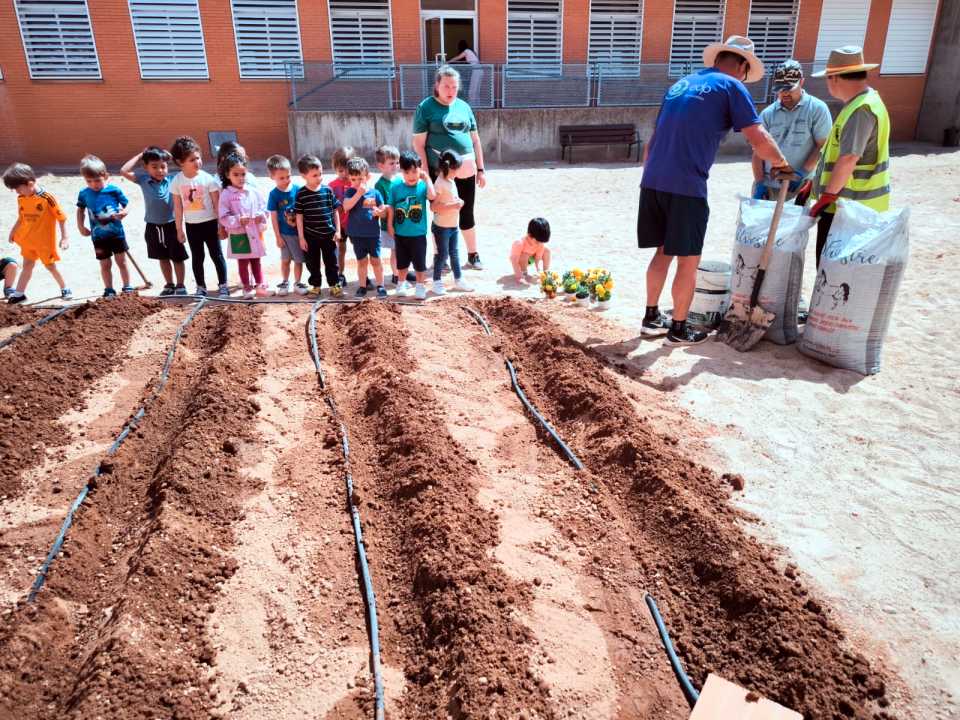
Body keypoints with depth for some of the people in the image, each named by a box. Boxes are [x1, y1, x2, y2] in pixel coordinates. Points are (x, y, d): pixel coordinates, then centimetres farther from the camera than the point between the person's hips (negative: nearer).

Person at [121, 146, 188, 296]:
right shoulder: (143, 179, -5)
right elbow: (124, 171, -11)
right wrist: (139, 155, -8)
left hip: (171, 225, -3)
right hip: (153, 226, 3)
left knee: (177, 257, 7)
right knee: (163, 258, 16)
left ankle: (180, 286, 20)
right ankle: (169, 285, 29)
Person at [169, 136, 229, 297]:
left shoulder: (208, 178, -11)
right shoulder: (177, 181, -4)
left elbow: (217, 203, -7)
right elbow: (178, 207, 2)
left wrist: (221, 224, -8)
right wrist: (179, 229, 4)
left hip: (209, 223, -2)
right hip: (191, 225, 3)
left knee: (216, 255, 4)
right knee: (197, 257, 11)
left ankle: (223, 286, 12)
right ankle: (201, 287, 21)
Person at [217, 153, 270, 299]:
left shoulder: (253, 191, 1)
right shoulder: (226, 194, -8)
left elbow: (264, 208, 7)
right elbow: (224, 217, -10)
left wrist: (261, 216, -14)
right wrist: (238, 220, -23)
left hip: (255, 232, 3)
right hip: (238, 235, -3)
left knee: (256, 260, 13)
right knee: (243, 262, 9)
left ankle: (259, 285, 22)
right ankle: (247, 288, 20)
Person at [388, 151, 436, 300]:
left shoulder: (423, 186, -11)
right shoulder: (396, 187, -5)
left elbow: (432, 196, -32)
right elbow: (392, 207, 2)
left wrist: (426, 178, -24)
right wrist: (390, 225, 2)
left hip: (418, 234, -2)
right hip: (400, 233, 2)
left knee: (420, 262, 7)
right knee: (402, 261, 18)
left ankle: (420, 286, 23)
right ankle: (402, 283, 37)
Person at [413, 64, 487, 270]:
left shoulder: (463, 106, 10)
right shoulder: (426, 107, -4)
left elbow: (475, 139, 14)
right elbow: (418, 144, -7)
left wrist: (480, 169, 11)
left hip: (466, 169, 4)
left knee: (467, 213, 13)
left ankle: (473, 256, 26)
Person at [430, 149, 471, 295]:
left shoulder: (451, 182, 8)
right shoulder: (439, 184, -20)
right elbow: (433, 207, -25)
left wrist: (458, 202, 3)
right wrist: (453, 206, -27)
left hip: (454, 225, 8)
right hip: (442, 227, -8)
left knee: (454, 253, 15)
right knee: (442, 254, 2)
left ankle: (458, 280, 26)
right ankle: (437, 282, 16)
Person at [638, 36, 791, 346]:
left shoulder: (681, 84, 22)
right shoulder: (731, 87, 2)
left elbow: (654, 139, 24)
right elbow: (759, 140, -6)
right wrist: (781, 164, 12)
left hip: (652, 182, 7)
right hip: (686, 186, -7)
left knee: (664, 251, 19)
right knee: (688, 260, 5)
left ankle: (651, 317, 26)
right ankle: (678, 329, 14)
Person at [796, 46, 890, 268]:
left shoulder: (861, 109, -19)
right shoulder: (859, 103, 15)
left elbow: (848, 159, -25)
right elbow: (835, 153, 20)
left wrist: (826, 198, -19)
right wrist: (813, 184, 20)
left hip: (847, 207, -10)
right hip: (847, 204, 10)